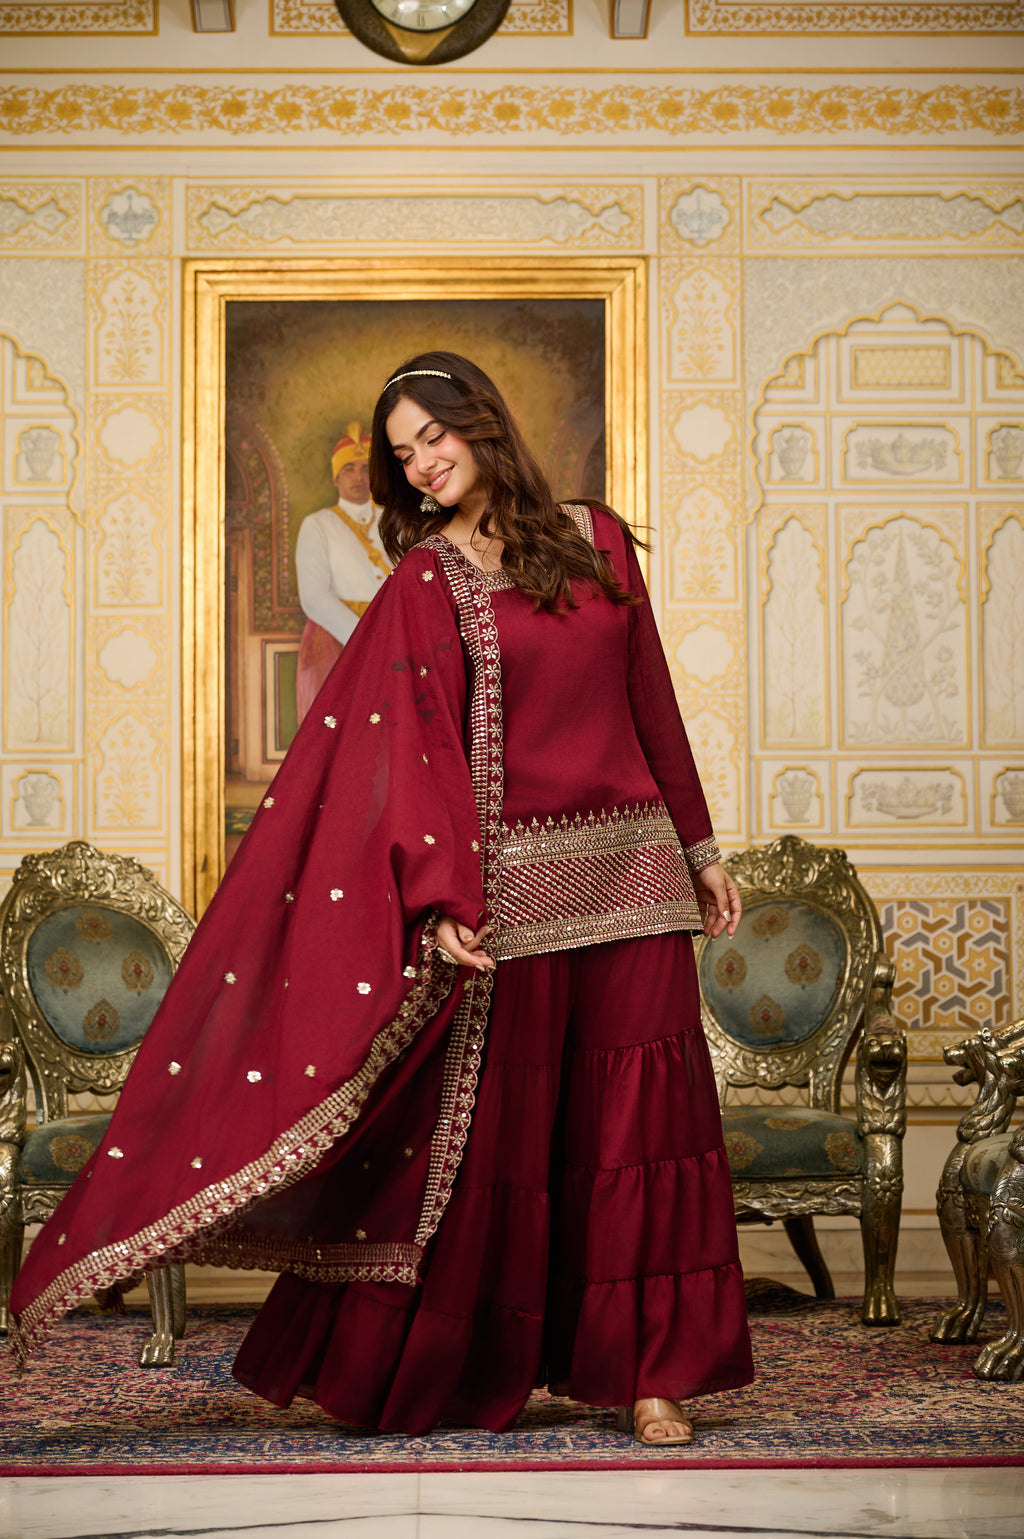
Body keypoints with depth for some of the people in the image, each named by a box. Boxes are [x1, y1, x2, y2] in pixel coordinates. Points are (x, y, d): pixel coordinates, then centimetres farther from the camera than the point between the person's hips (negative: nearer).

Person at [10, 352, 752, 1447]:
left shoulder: (596, 536, 10)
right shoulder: (423, 583, 0)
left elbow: (650, 699, 15)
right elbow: (419, 751, -9)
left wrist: (700, 846, 15)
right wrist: (444, 900, -21)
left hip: (630, 871, 3)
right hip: (516, 881, -3)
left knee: (642, 1117, 3)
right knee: (500, 1124, 2)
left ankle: (647, 1370, 12)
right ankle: (441, 1368, 19)